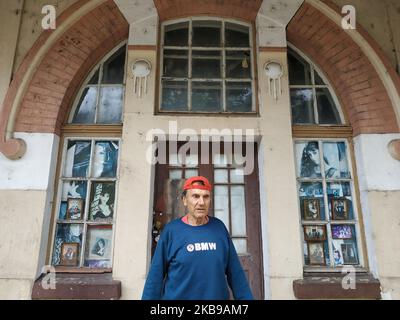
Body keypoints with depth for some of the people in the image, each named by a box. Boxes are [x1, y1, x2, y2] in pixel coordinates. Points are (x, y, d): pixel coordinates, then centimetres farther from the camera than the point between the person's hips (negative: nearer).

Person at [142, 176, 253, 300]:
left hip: (217, 296, 3)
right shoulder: (171, 229, -10)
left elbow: (235, 271, 0)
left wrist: (245, 297, -2)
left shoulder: (219, 227, -3)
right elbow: (156, 275, -8)